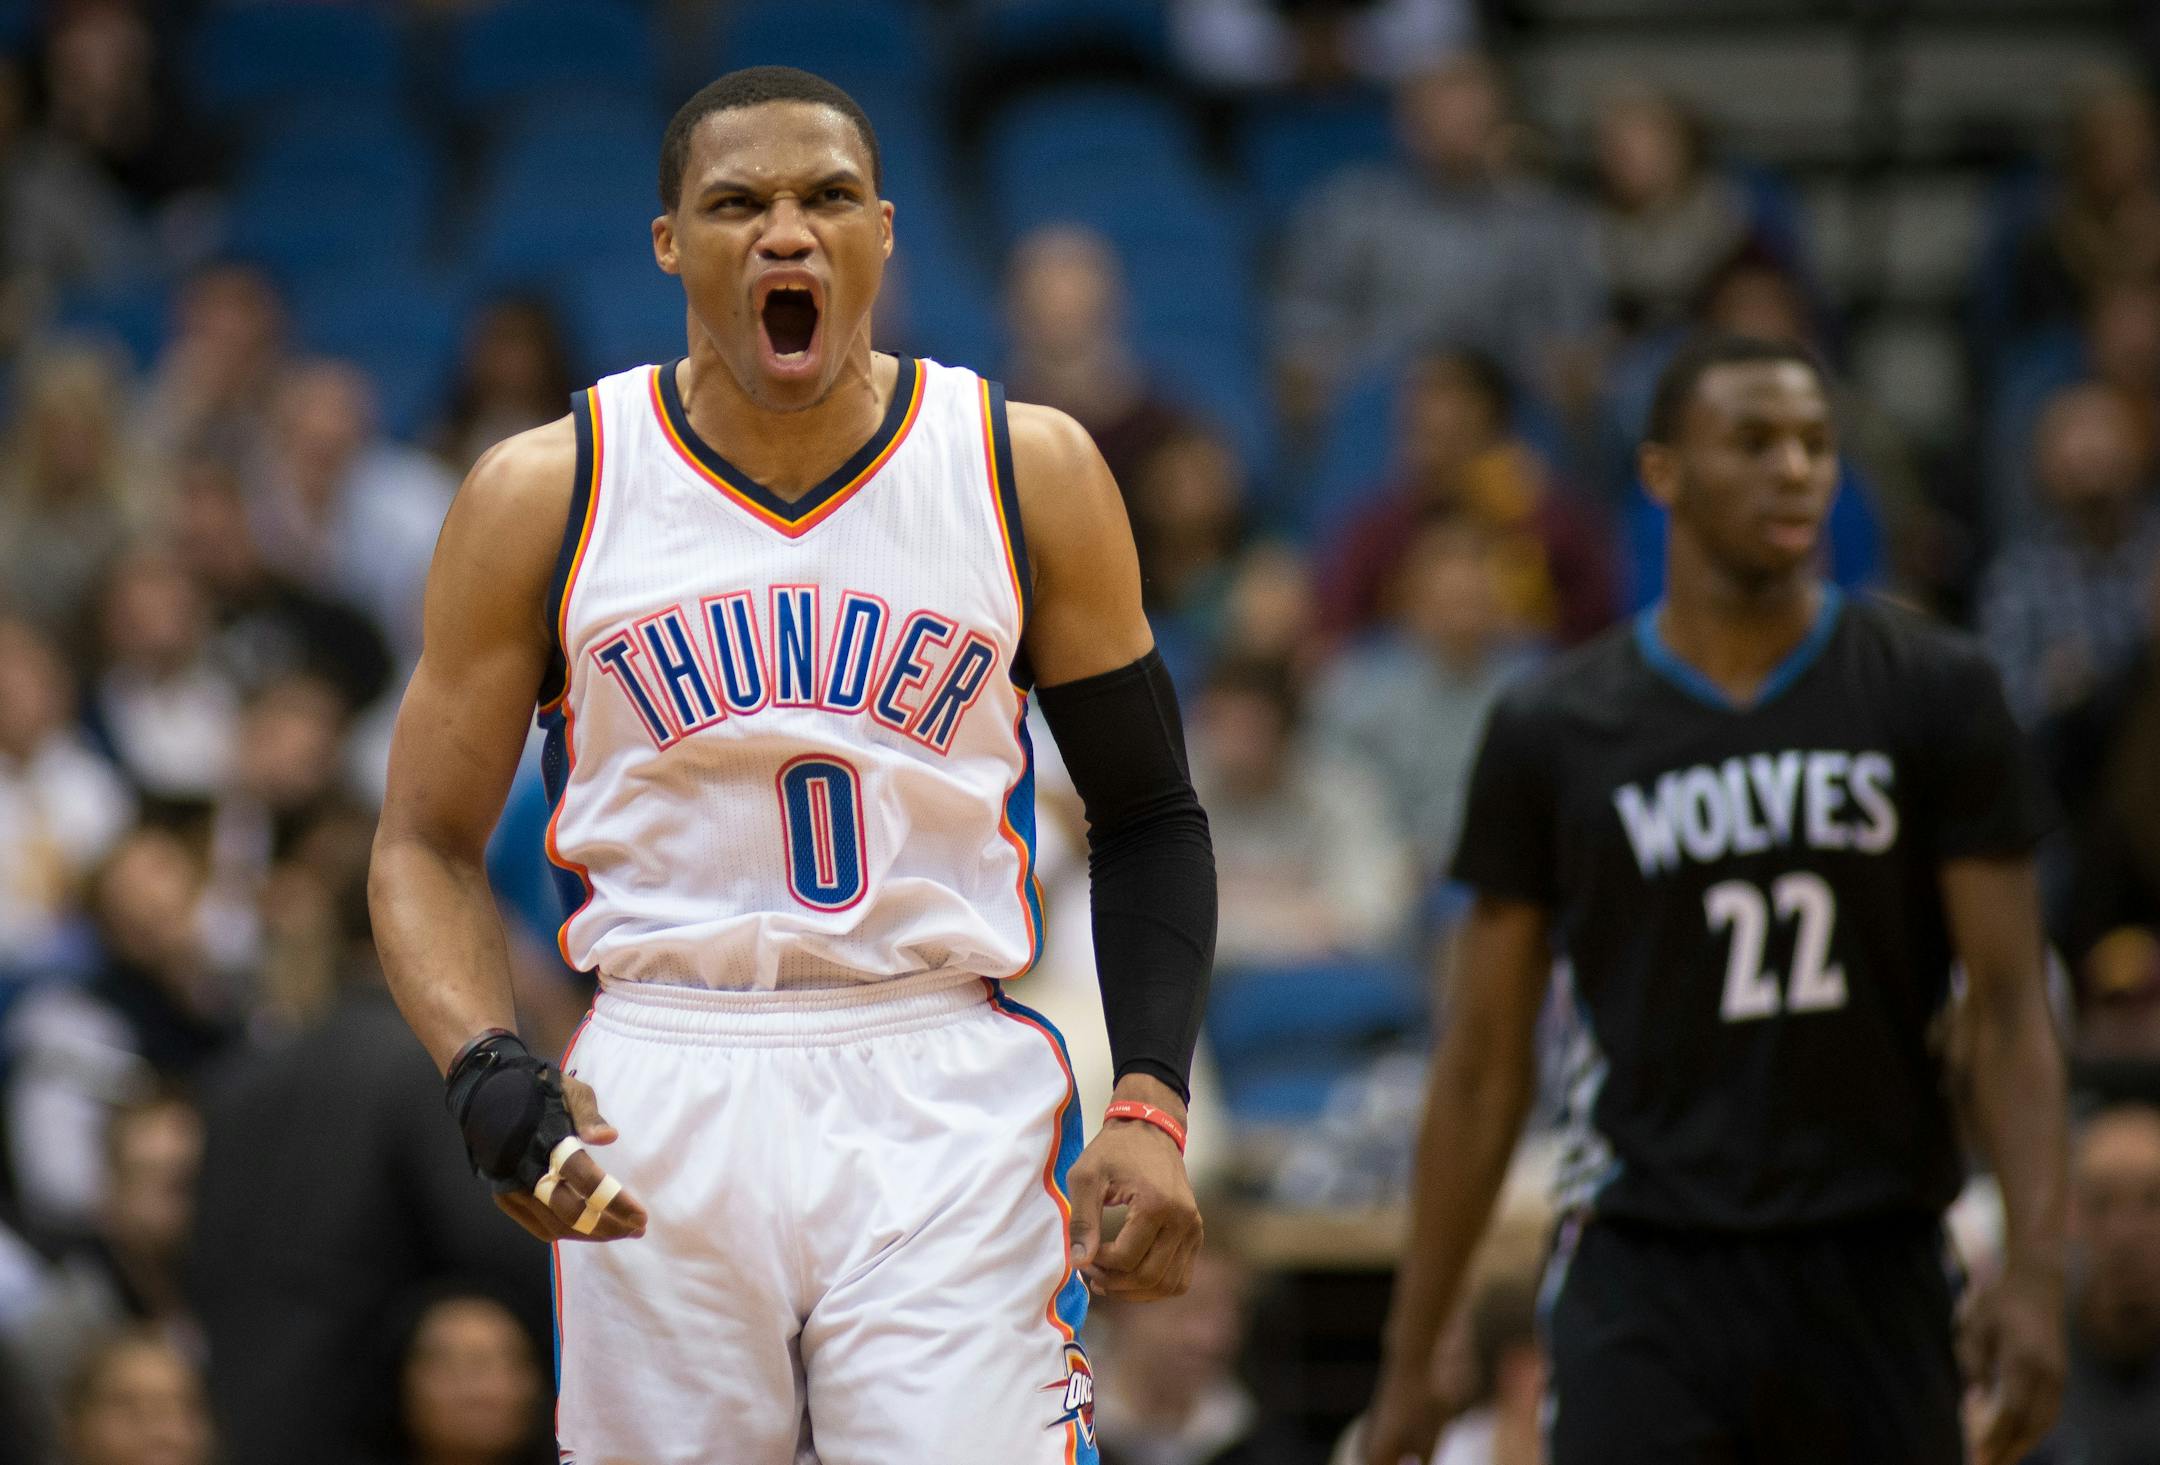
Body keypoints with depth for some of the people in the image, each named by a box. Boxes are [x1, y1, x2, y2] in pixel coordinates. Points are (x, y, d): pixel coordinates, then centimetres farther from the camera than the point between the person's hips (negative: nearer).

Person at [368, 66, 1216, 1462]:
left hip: (950, 1098, 0)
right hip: (655, 1112, 1)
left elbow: (1148, 820, 9)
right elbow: (428, 846, 6)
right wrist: (487, 1074, -13)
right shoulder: (544, 495, 2)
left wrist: (1151, 1106, -5)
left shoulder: (1031, 473, 3)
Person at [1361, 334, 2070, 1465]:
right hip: (1646, 1275, -1)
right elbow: (1484, 1065, 6)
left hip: (1874, 1275, 1)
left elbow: (2007, 1012, 0)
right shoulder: (1553, 730, 2)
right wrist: (1409, 1365, 4)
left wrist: (2035, 1270, -14)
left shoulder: (1932, 696, 3)